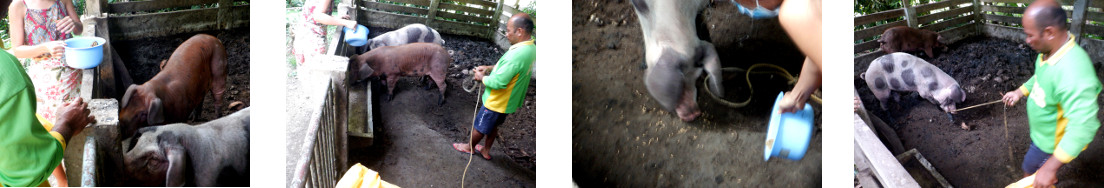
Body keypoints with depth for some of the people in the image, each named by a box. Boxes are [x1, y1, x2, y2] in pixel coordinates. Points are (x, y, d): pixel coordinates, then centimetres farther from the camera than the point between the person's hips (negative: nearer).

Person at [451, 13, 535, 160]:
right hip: (508, 101, 8)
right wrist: (490, 68, 1)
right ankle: (486, 150, 46)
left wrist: (482, 78, -15)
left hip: (496, 102, -8)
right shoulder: (531, 48, -7)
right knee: (493, 125, 29)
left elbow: (498, 82, -33)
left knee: (479, 126, 18)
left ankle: (470, 147, 40)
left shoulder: (517, 54, -38)